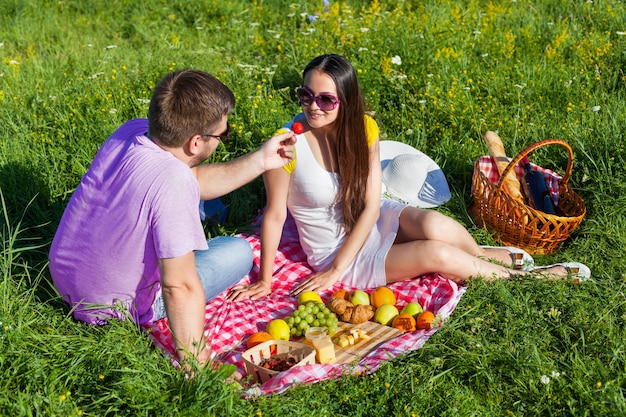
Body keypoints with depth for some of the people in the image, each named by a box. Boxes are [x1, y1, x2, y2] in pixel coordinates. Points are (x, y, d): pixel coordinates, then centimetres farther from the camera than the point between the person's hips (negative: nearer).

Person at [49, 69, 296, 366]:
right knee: (239, 252, 2)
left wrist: (260, 161, -2)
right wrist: (195, 366, -26)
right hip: (112, 309, -7)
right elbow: (180, 287, -34)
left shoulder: (132, 130, -12)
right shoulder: (172, 183, -36)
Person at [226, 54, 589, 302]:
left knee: (435, 226, -28)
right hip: (335, 251, -3)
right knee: (437, 255, -23)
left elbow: (370, 207, -12)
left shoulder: (363, 129, -12)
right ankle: (521, 276, 1)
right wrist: (264, 281, -9)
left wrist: (335, 272, -18)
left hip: (375, 222, 3)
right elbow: (274, 215, -15)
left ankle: (485, 256, 5)